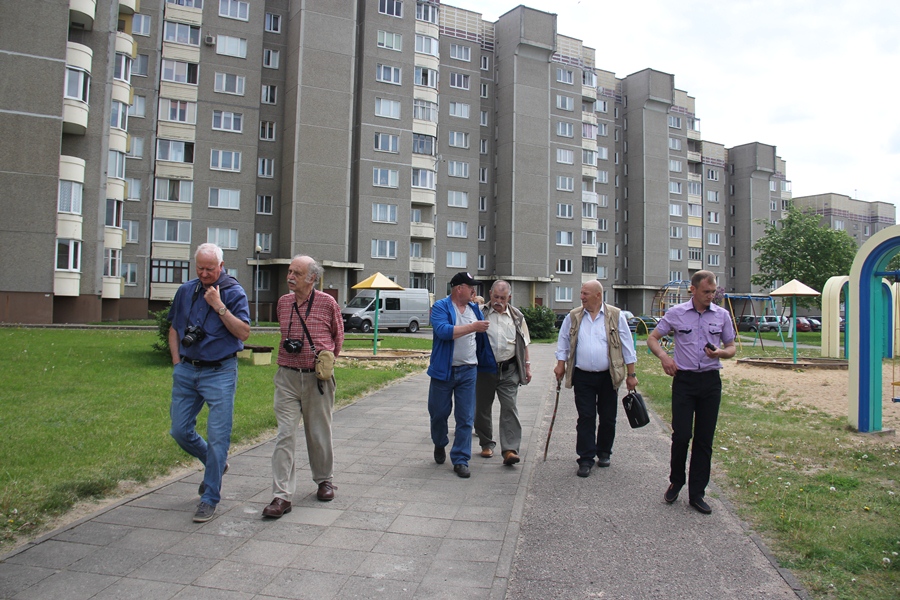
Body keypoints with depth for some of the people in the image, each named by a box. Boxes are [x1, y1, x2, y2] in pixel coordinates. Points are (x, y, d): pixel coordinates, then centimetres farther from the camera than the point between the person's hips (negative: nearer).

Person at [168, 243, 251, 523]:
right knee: (180, 431, 9)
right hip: (186, 371, 5)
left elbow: (244, 333, -13)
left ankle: (210, 498, 9)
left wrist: (219, 306, -18)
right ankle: (215, 464, 34)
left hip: (219, 372, -5)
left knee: (217, 436, -3)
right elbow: (173, 329, 18)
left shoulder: (234, 292, -4)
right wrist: (177, 363, 8)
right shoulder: (185, 291, 9)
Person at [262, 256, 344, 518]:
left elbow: (338, 334, 11)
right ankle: (282, 495, -2)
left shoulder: (327, 303, -4)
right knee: (285, 435, -5)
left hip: (318, 378, -2)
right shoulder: (283, 303, 6)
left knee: (319, 434, 10)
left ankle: (324, 481, 32)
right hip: (287, 378, 2)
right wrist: (288, 350, 12)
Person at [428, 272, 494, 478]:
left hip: (468, 371, 3)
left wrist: (492, 362, 16)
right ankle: (440, 444, 37)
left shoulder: (475, 309, 9)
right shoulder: (441, 307, -7)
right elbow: (443, 330, -24)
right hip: (443, 370, -3)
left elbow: (483, 337, 19)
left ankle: (460, 460, 9)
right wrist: (473, 327, -24)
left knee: (466, 418, 1)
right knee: (439, 412, 10)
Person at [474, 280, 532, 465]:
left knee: (509, 408, -7)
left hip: (509, 370, 1)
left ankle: (510, 450, -7)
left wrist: (527, 366, 10)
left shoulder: (516, 316, 7)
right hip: (484, 369, 0)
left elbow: (524, 344, 14)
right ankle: (486, 444, 27)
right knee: (482, 407, 9)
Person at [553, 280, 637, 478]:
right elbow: (563, 342, 13)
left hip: (608, 376, 0)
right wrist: (560, 364, 3)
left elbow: (627, 346, 2)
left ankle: (604, 453, 29)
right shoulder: (573, 317, 3)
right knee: (585, 418, -1)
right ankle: (586, 459, 5)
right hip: (583, 377, 0)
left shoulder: (616, 316, -1)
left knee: (608, 418, 10)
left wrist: (631, 374, 1)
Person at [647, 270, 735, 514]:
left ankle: (697, 493, 16)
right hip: (684, 380, -2)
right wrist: (663, 356, -15)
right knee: (681, 435, -4)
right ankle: (676, 482, 21)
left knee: (704, 439, 6)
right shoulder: (676, 313, -1)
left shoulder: (722, 315, 5)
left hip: (711, 381, 2)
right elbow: (652, 338, 5)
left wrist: (721, 352, -11)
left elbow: (731, 347, 12)